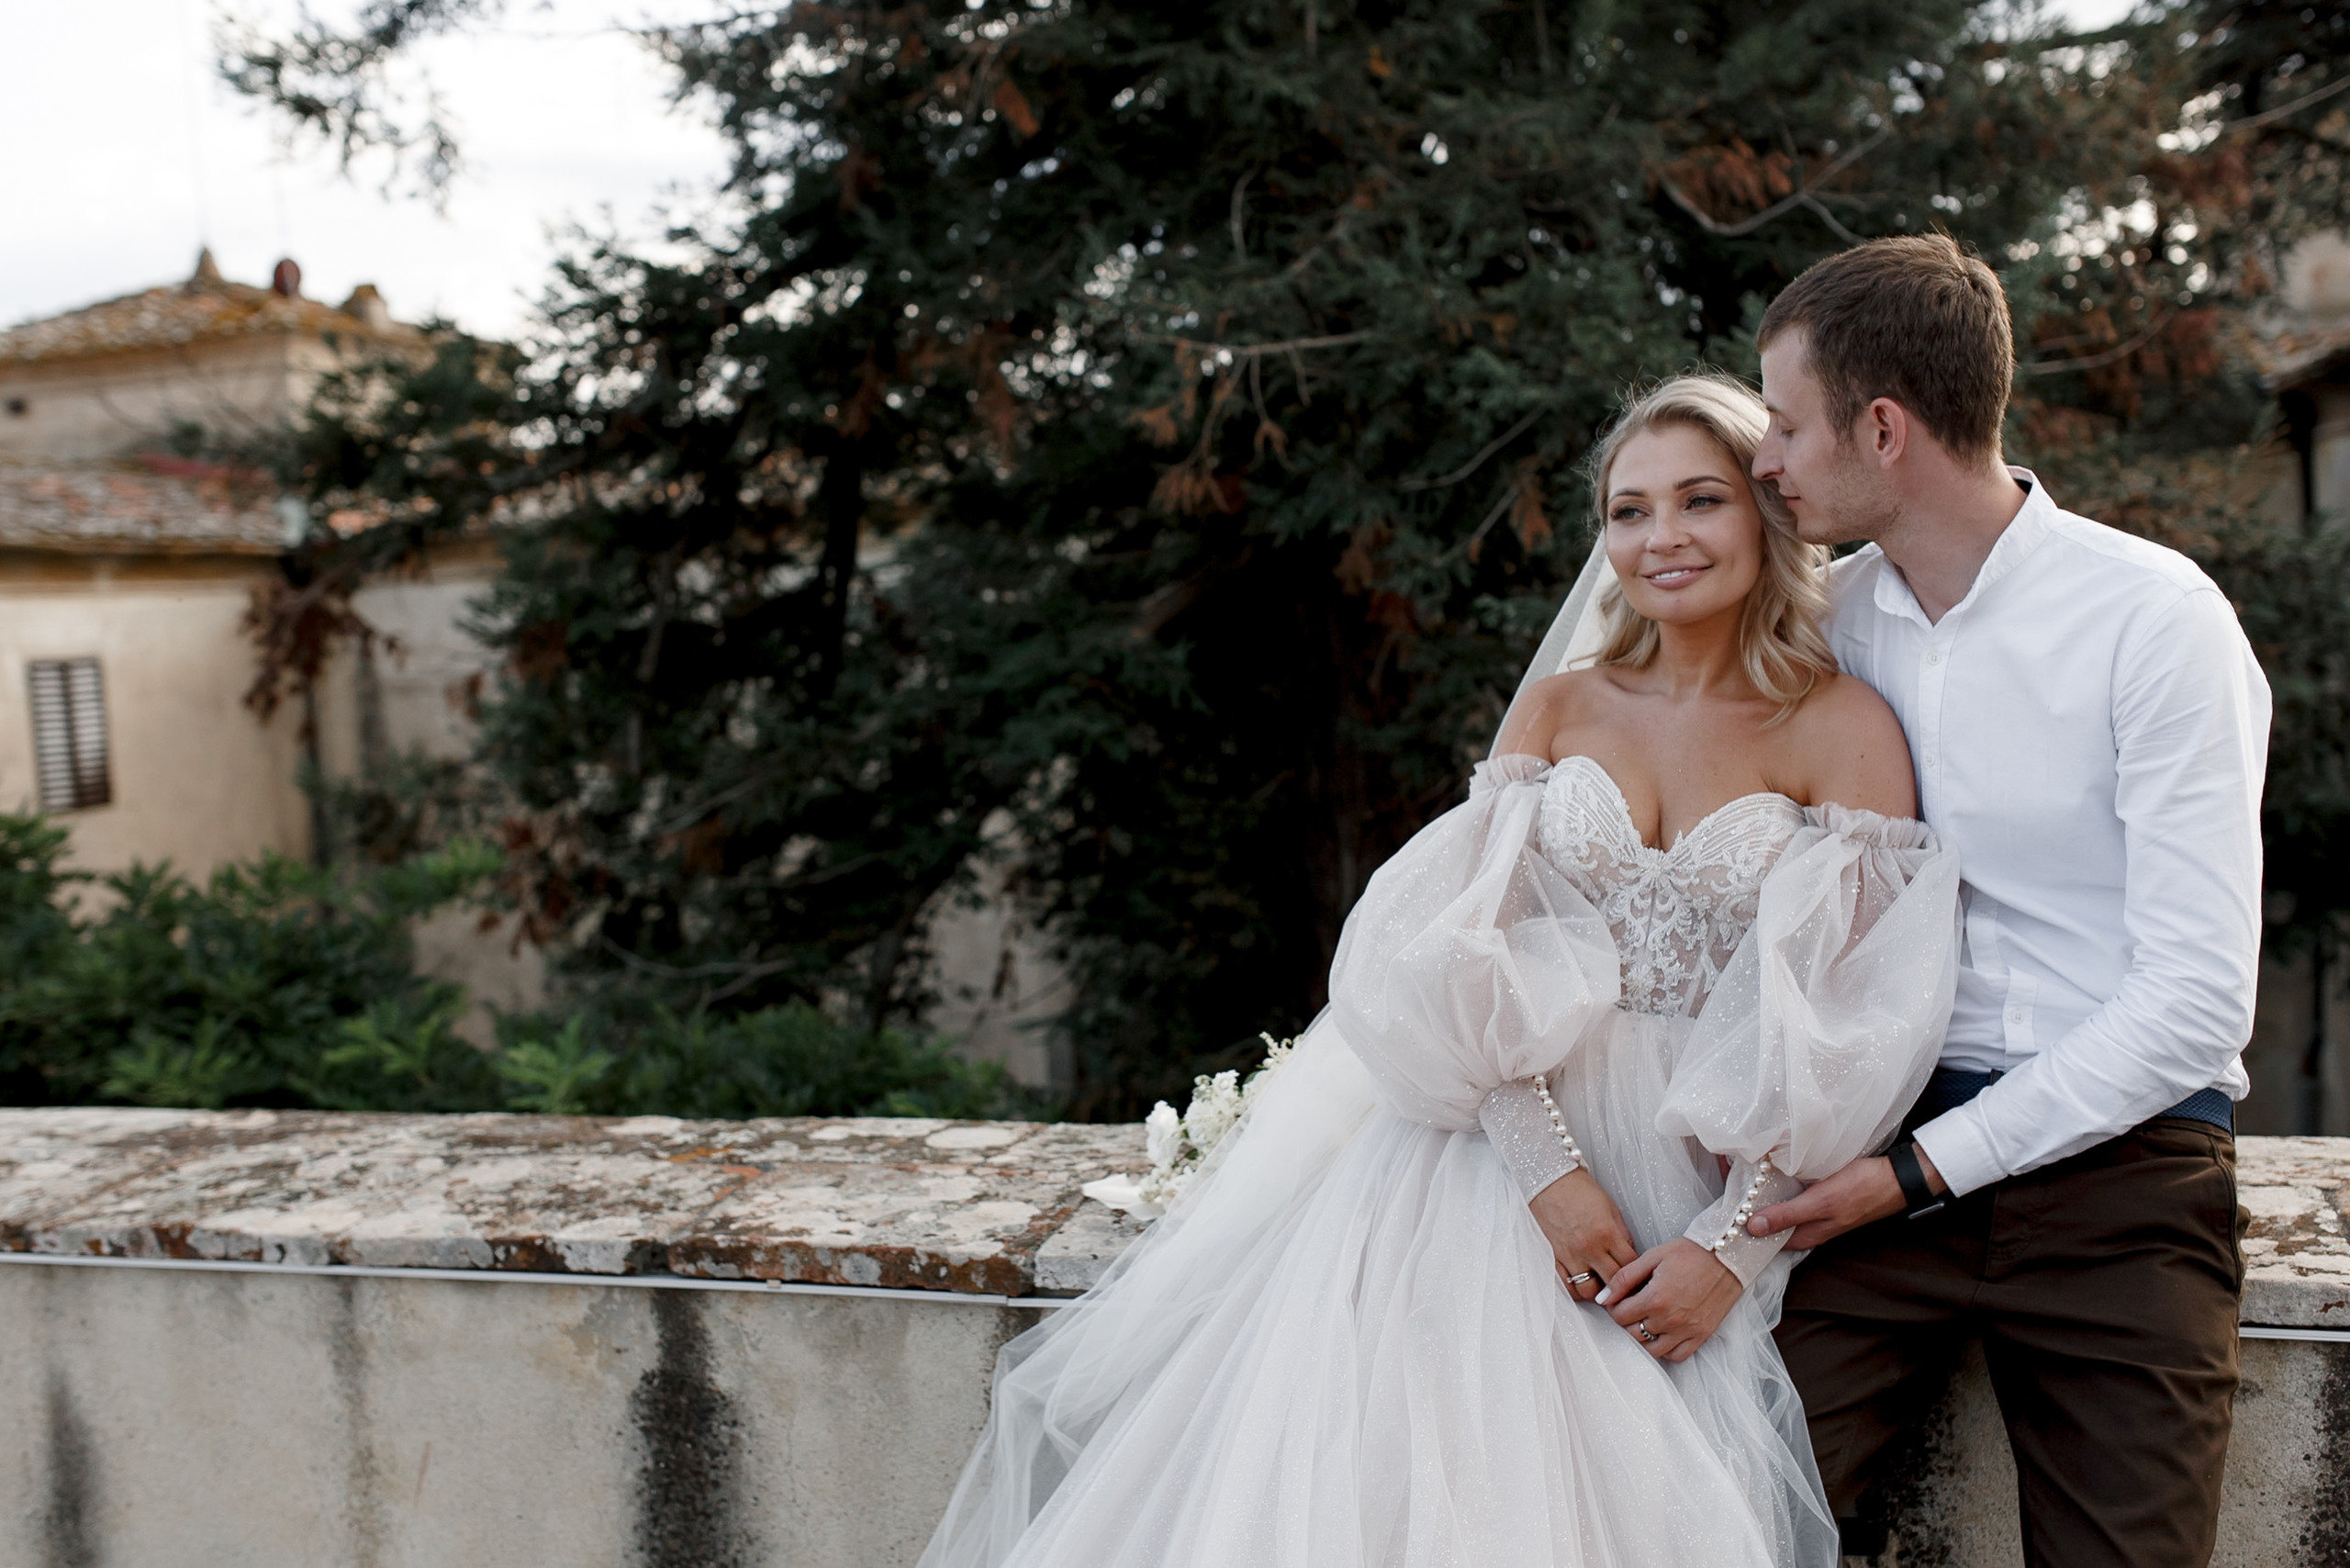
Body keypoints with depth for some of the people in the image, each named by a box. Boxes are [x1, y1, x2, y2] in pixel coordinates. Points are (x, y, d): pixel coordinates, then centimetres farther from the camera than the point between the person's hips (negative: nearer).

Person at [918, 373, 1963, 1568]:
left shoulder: (1843, 729, 1)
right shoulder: (1557, 706, 9)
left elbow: (1850, 1030, -4)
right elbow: (1465, 953, 0)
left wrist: (1731, 1246, -12)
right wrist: (1553, 1173, -14)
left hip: (1701, 1185, -1)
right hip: (1506, 1145, 2)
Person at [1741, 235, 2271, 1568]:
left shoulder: (2154, 618, -8)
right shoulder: (1827, 622, 7)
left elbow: (2199, 997, -12)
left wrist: (1924, 1170, -13)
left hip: (2117, 1165, -2)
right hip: (1892, 1152, 3)